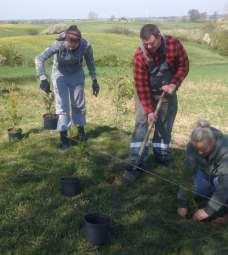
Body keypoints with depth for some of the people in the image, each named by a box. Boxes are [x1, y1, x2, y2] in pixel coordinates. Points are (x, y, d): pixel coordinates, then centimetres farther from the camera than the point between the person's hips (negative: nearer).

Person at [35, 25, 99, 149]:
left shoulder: (86, 45, -26)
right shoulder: (59, 45, -32)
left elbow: (90, 63, -6)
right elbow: (39, 59, -36)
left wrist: (94, 80, -4)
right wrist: (43, 78, -47)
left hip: (77, 75, 2)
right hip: (60, 75, -2)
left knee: (78, 104, 11)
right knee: (62, 106, -3)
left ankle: (81, 129, 33)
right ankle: (64, 137, 5)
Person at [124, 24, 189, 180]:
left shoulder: (174, 44, -20)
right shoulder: (140, 55, -26)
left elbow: (183, 66, -6)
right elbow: (141, 84, -23)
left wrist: (174, 84, -20)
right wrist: (149, 110, -24)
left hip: (167, 92, 3)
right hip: (146, 94, -2)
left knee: (165, 125, 8)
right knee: (141, 124, -11)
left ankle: (162, 156, 24)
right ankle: (134, 163, -12)